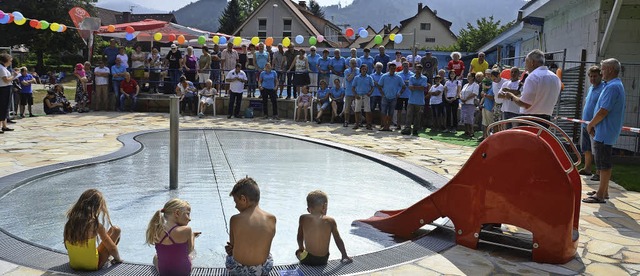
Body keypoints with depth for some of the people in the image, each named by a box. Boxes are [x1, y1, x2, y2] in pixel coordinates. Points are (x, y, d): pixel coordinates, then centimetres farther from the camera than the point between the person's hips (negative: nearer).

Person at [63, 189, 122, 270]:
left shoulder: (69, 222, -6)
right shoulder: (95, 224, -20)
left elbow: (66, 246, 9)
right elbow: (112, 248, -15)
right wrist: (118, 259, 5)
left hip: (74, 265, 6)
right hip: (93, 266, -6)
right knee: (116, 230, 9)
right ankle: (114, 259, 27)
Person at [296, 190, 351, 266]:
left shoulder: (303, 218, -5)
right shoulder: (330, 221, -6)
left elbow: (300, 237, 7)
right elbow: (338, 240, 1)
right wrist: (345, 256, 13)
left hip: (307, 260, 0)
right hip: (323, 260, 0)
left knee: (298, 252, 30)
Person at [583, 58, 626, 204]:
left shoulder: (612, 87, -18)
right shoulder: (618, 85, 16)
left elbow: (603, 111, -23)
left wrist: (590, 125, -9)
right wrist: (594, 125, 13)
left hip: (605, 132, -11)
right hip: (607, 132, 11)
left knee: (604, 164, -6)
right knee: (604, 163, 16)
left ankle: (600, 195, -2)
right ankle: (603, 191, 24)